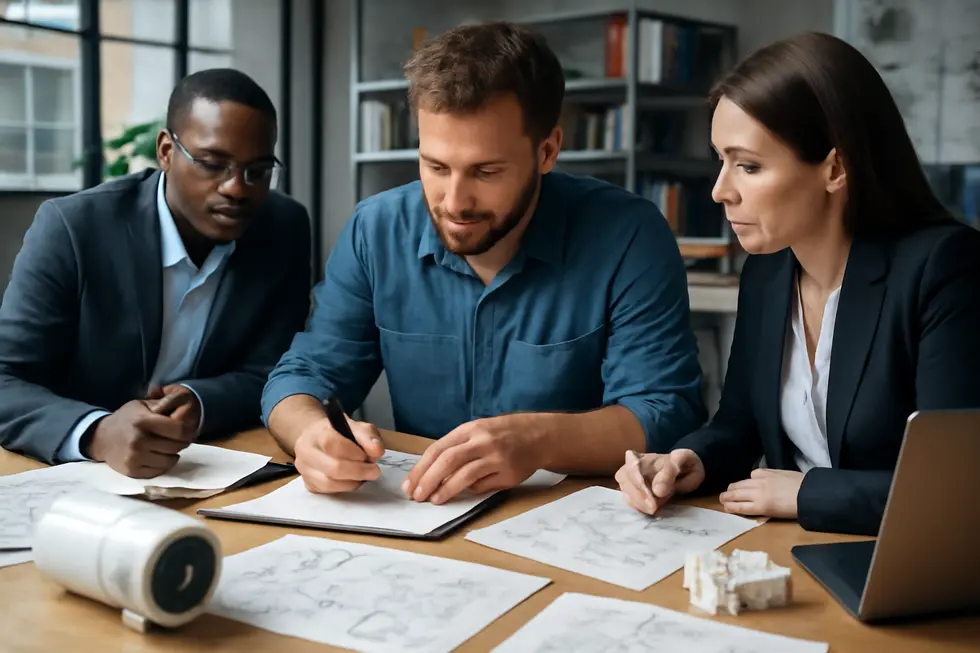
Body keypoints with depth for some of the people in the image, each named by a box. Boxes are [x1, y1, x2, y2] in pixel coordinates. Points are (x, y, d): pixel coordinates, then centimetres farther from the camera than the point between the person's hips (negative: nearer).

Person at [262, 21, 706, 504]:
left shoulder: (628, 238, -13)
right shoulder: (375, 233, -3)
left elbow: (668, 416, -16)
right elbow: (302, 376, 0)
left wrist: (541, 439, -33)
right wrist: (313, 431, -23)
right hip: (418, 522, 3)